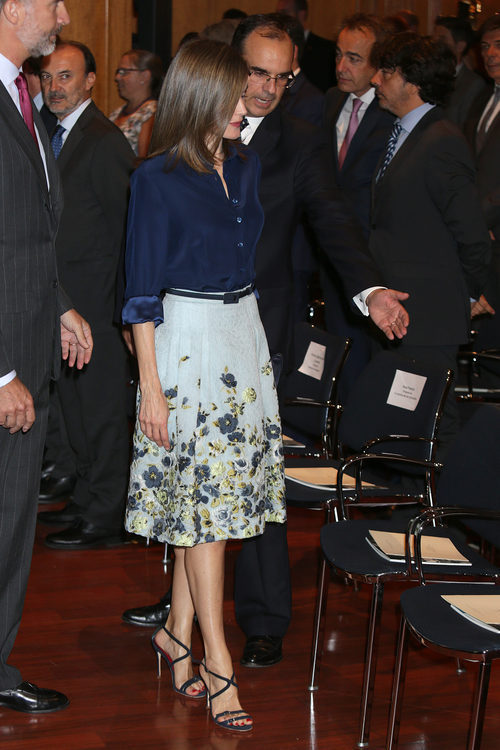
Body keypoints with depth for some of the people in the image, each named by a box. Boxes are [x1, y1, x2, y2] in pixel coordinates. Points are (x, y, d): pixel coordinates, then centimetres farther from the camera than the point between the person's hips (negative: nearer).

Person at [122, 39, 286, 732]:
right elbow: (142, 291, -9)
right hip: (187, 340, -6)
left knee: (214, 497, 8)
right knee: (206, 499, -5)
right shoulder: (157, 179, -11)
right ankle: (218, 666, 0)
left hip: (243, 333, 6)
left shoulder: (245, 166, 8)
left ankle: (178, 632, 21)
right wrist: (151, 387, -12)